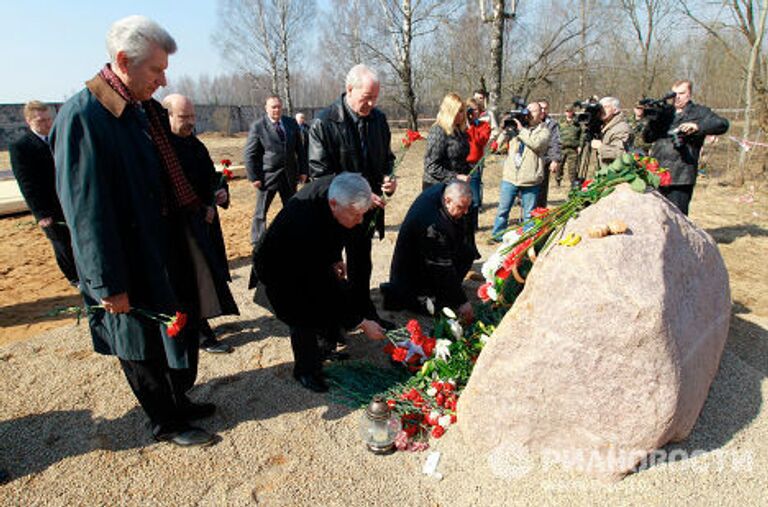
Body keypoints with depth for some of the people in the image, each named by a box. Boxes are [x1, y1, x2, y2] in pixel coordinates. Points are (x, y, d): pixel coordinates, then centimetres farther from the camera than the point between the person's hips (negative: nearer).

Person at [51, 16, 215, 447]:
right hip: (131, 265, -8)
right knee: (143, 346, 11)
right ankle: (167, 423, 32)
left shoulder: (148, 109, 5)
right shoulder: (82, 116, -19)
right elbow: (86, 209, -21)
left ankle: (180, 400, 43)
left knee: (181, 332, 20)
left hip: (168, 252, 8)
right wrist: (108, 284, -19)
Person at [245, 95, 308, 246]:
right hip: (267, 175, -4)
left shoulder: (292, 123, 5)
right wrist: (254, 177, -12)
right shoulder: (257, 126, -7)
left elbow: (300, 149, 9)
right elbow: (250, 154, -7)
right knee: (261, 212, 6)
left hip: (289, 175, 4)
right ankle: (258, 244, 19)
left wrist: (303, 170, 4)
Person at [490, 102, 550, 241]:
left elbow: (537, 144, -17)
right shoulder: (516, 125, 13)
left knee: (529, 213, 7)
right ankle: (497, 235, 21)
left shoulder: (543, 130, 5)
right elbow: (500, 144, 9)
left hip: (530, 180, -2)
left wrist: (521, 129, -15)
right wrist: (505, 130, -7)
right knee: (503, 209, 8)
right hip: (510, 177, 2)